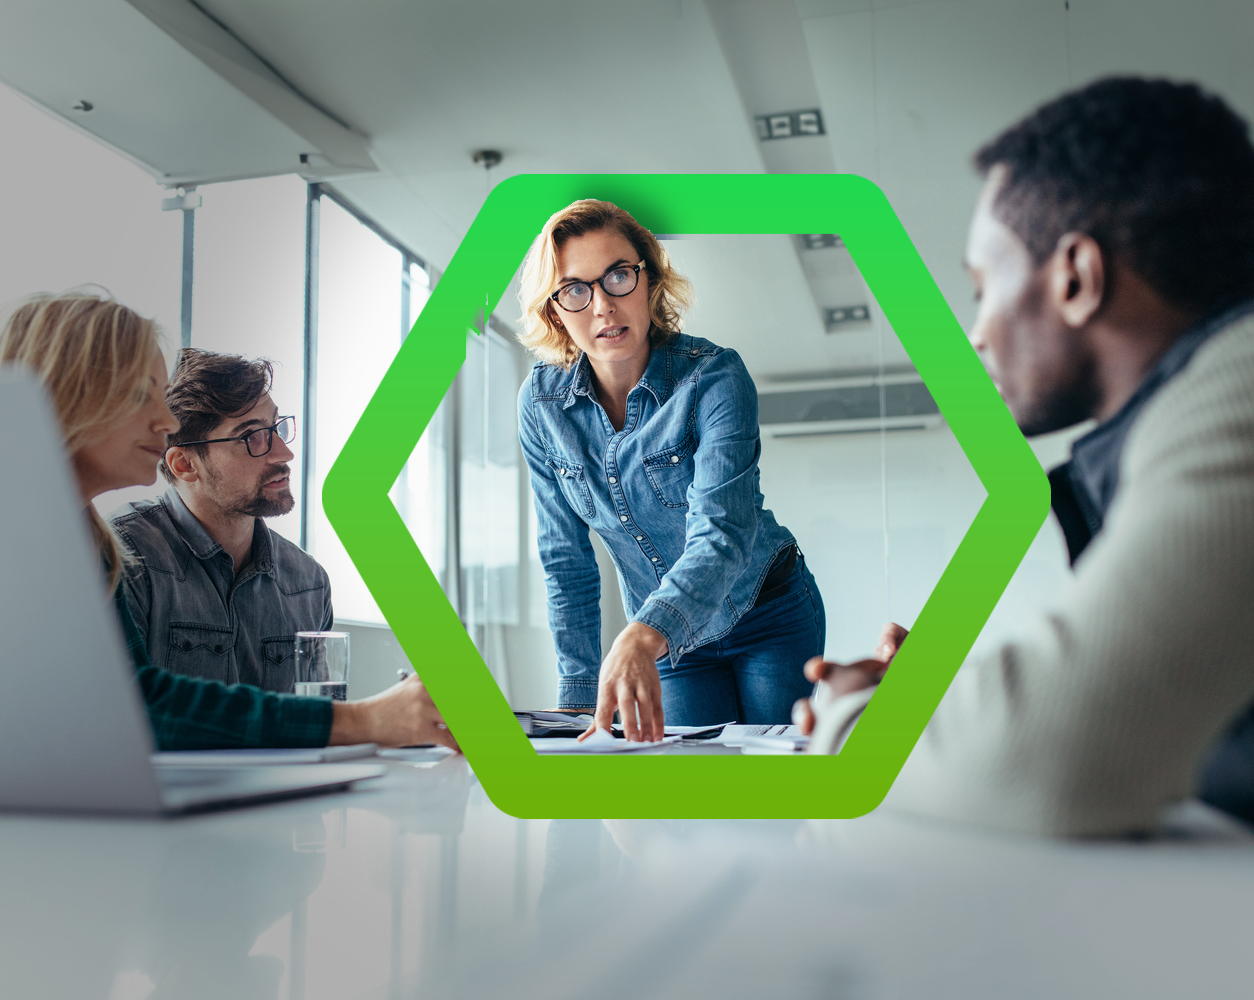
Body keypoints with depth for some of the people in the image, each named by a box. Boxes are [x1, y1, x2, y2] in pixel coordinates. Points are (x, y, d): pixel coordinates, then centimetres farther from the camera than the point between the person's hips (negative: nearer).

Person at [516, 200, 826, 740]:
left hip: (769, 617, -2)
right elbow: (566, 560, -5)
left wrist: (642, 637, -55)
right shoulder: (541, 402, -12)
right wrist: (580, 697, -9)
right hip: (671, 641, 3)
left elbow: (722, 533, -37)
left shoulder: (714, 376, -24)